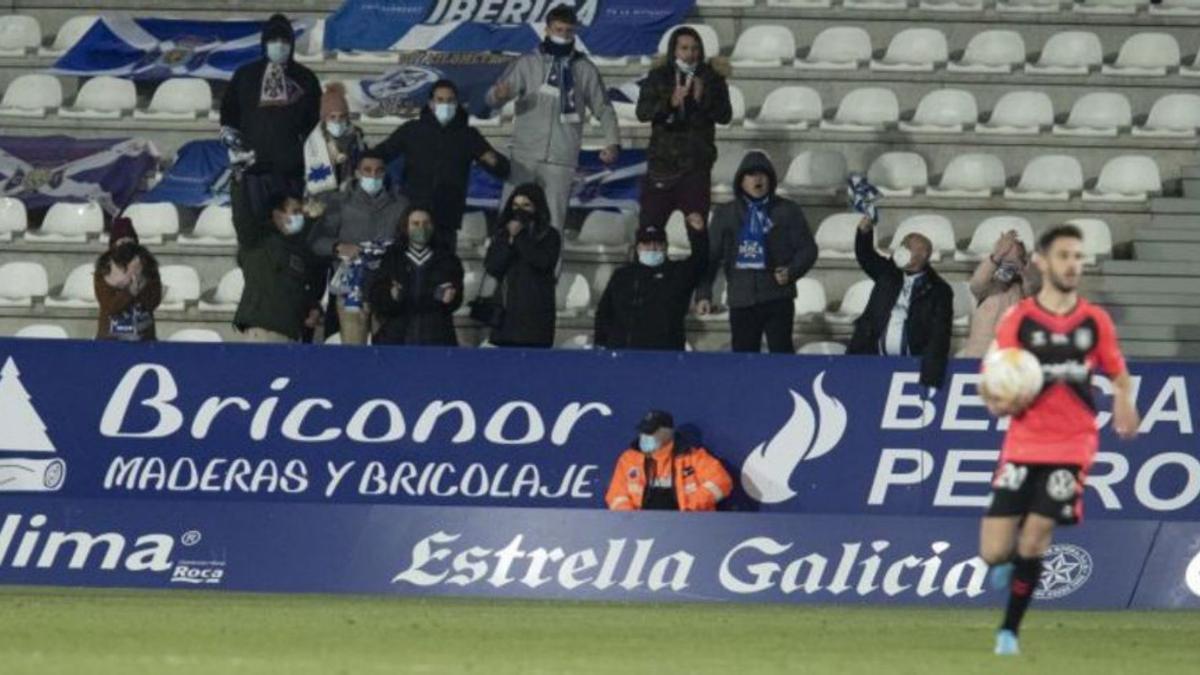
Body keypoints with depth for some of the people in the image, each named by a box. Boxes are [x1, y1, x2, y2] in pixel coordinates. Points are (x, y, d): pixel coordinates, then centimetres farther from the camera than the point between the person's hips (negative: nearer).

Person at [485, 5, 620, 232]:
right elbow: (493, 98, -3)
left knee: (553, 222, 0)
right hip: (524, 157, -1)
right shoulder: (528, 64, 3)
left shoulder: (585, 69, 8)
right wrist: (499, 94, -28)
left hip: (561, 161, 1)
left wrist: (612, 142, -3)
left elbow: (603, 109, 13)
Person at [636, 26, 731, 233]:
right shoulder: (658, 77, 6)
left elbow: (725, 115, -3)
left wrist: (702, 99, -20)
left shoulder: (711, 78, 5)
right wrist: (670, 103, -23)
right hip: (662, 162, 1)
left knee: (697, 223, -11)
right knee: (649, 225, 1)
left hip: (696, 163, -1)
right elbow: (642, 112, -5)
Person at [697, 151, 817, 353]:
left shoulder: (787, 211, 6)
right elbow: (711, 256, 9)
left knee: (781, 352, -9)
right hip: (741, 299, 2)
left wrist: (791, 272, -14)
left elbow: (807, 249, 5)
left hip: (778, 297, -2)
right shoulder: (725, 214, 10)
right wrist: (703, 293, -1)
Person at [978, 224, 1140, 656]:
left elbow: (1119, 374, 14)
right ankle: (1011, 559, 32)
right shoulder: (1018, 320, -2)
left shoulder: (1095, 321, 3)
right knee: (994, 553, -6)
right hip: (1023, 445, 0)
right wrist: (1000, 404, -23)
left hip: (1072, 447, 0)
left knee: (1033, 543, -9)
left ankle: (1009, 630, 8)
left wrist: (1123, 404, -8)